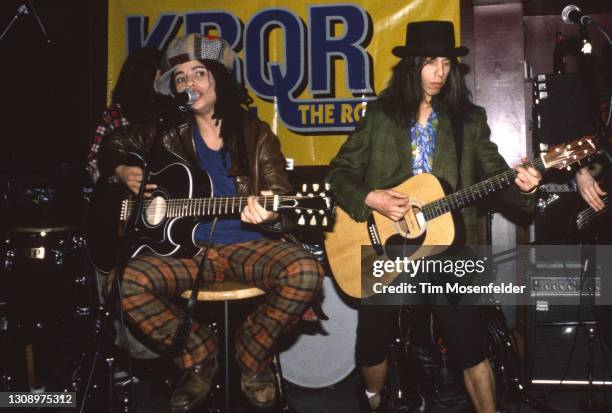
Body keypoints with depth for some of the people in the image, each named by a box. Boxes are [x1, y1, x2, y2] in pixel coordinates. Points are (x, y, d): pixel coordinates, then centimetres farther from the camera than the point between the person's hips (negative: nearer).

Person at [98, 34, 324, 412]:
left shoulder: (255, 134, 1)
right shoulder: (169, 133, 7)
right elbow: (115, 145, 24)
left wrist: (267, 215, -28)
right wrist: (123, 172, 3)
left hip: (249, 245, -1)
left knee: (305, 272, -31)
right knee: (124, 282, -25)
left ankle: (252, 355, -1)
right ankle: (199, 357, 0)